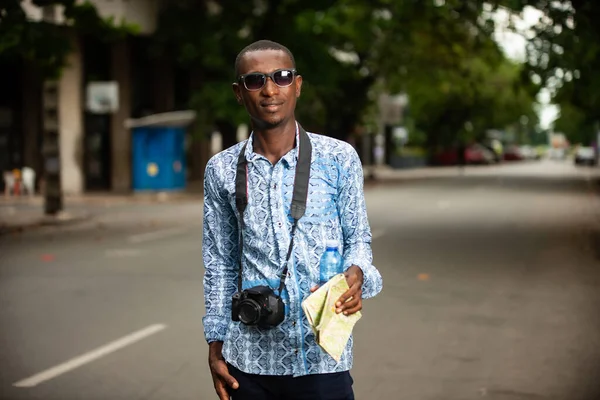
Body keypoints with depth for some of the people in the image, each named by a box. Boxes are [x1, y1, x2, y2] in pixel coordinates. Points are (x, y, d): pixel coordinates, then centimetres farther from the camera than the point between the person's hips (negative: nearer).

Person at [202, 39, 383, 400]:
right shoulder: (222, 170, 4)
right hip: (251, 357, 2)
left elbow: (358, 238, 5)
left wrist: (356, 274, -17)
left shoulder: (339, 158, -1)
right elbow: (220, 264, 9)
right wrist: (216, 346, 8)